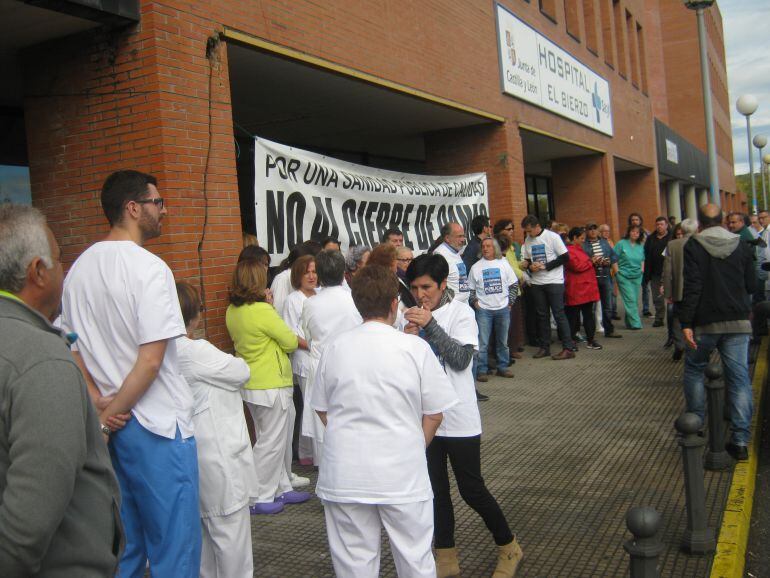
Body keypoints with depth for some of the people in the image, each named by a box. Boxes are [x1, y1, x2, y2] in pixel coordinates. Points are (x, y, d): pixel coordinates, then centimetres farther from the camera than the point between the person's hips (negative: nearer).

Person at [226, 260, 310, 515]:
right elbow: (291, 342, -15)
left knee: (271, 439, 19)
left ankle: (282, 488, 29)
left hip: (250, 384, 9)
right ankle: (259, 498, 11)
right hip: (271, 385, -9)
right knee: (272, 441, 3)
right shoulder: (263, 311, -22)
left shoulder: (232, 312, 2)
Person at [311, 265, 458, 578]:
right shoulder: (415, 348, -9)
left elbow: (322, 410, 7)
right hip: (403, 475, -2)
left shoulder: (334, 348, -3)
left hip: (344, 477, 2)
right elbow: (434, 414, -4)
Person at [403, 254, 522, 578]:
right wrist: (407, 338, -15)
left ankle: (509, 548, 26)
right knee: (437, 490, 12)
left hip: (458, 419, -4)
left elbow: (461, 359, -20)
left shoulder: (460, 313, -9)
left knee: (471, 490, 5)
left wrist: (430, 325, -25)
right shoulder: (413, 317, 4)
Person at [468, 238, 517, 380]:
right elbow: (470, 289, 7)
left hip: (503, 309, 2)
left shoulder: (503, 264, 6)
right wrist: (474, 302, -5)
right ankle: (482, 370, 3)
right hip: (483, 310, -2)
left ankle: (503, 367, 22)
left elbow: (514, 284, 10)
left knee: (503, 342, 11)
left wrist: (510, 301, 3)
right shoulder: (476, 267, 3)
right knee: (482, 343, -5)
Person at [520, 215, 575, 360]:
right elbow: (526, 260, 17)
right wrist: (530, 266, -6)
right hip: (536, 283, 6)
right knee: (542, 315, 10)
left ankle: (568, 348, -1)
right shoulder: (528, 240, 8)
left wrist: (545, 266, -15)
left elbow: (565, 257, -10)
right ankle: (544, 347, 18)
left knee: (559, 314, -5)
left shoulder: (552, 237, -8)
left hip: (554, 281, -5)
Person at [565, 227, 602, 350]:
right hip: (576, 289, -9)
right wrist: (591, 261, -7)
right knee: (573, 316, 0)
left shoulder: (579, 249, 19)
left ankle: (590, 340, 15)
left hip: (587, 288, 9)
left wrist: (594, 262, 13)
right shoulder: (569, 250, -13)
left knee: (589, 314, 10)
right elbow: (577, 266, -19)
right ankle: (571, 340, 9)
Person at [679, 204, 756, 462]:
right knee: (739, 377, 4)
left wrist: (686, 323, -14)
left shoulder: (693, 246, -8)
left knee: (694, 370, 16)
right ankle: (740, 440, 4)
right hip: (738, 322, 3)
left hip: (706, 323, -3)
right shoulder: (741, 245, 4)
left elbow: (691, 287, -15)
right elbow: (751, 286, 7)